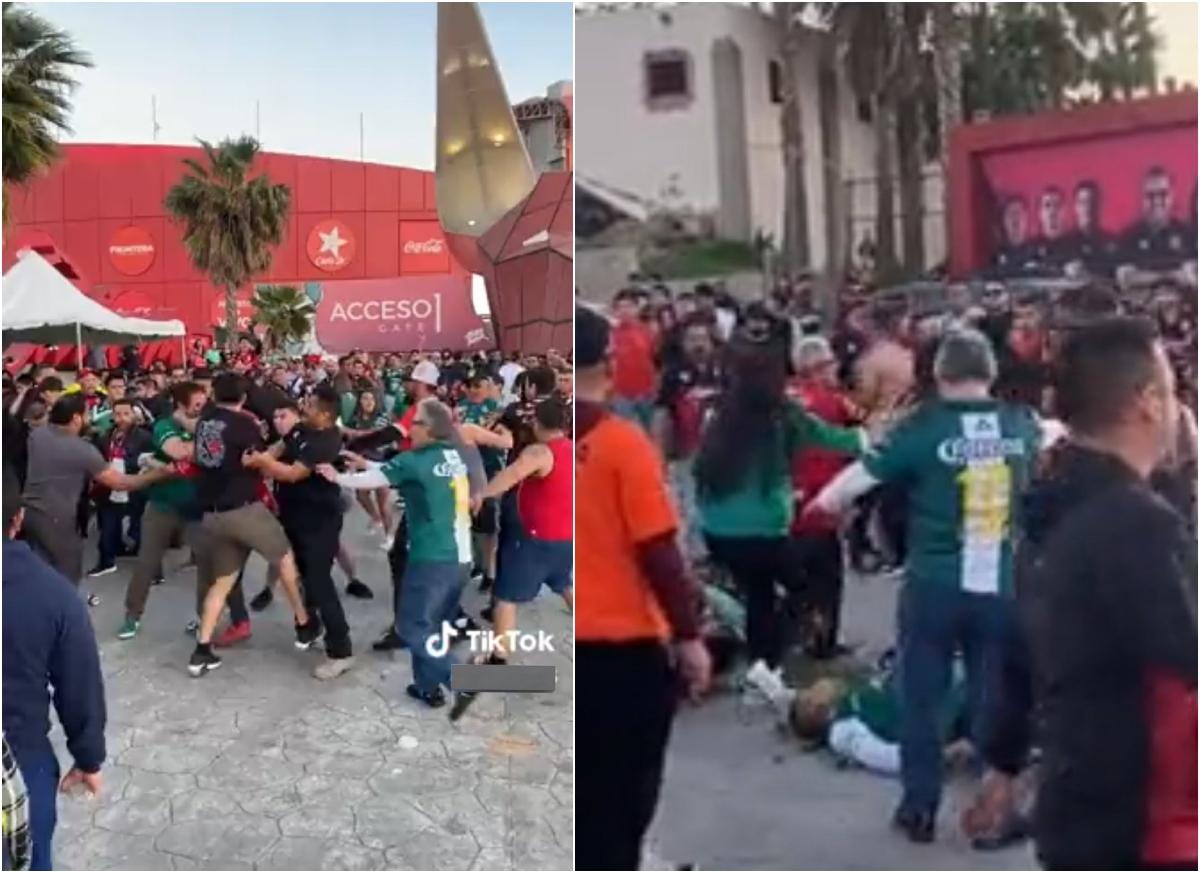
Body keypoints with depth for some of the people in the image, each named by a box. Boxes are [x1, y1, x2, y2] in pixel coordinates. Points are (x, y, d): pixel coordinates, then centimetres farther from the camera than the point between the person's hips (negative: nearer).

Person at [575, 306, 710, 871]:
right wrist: (689, 636, -5)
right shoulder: (622, 443, -13)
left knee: (580, 789, 19)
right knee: (622, 793, 10)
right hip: (625, 644, -4)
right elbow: (658, 552, -14)